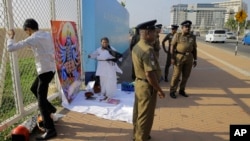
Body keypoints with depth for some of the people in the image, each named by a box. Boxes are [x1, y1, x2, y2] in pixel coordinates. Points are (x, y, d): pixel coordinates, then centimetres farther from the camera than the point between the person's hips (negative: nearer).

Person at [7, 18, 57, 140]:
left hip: (45, 70, -8)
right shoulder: (47, 35, 8)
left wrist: (11, 37, 10)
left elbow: (10, 48, -9)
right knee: (34, 89, 28)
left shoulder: (31, 39, -12)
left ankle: (50, 130, 2)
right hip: (50, 68, 8)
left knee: (41, 101, -2)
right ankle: (50, 108, 36)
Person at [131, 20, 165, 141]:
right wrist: (159, 90, -16)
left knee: (138, 112, 23)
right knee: (145, 116, 6)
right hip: (147, 86, -10)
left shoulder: (136, 47, 6)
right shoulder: (148, 50, -25)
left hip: (139, 83, 10)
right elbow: (150, 74, -28)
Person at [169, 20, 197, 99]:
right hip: (179, 57, -4)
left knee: (186, 75, 8)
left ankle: (182, 90, 23)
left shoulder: (193, 37, 9)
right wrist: (172, 58, -14)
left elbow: (194, 49, 11)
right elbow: (172, 47, -7)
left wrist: (195, 60, 7)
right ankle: (172, 91, 9)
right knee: (176, 75, -2)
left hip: (189, 58, 5)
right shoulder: (177, 35, -3)